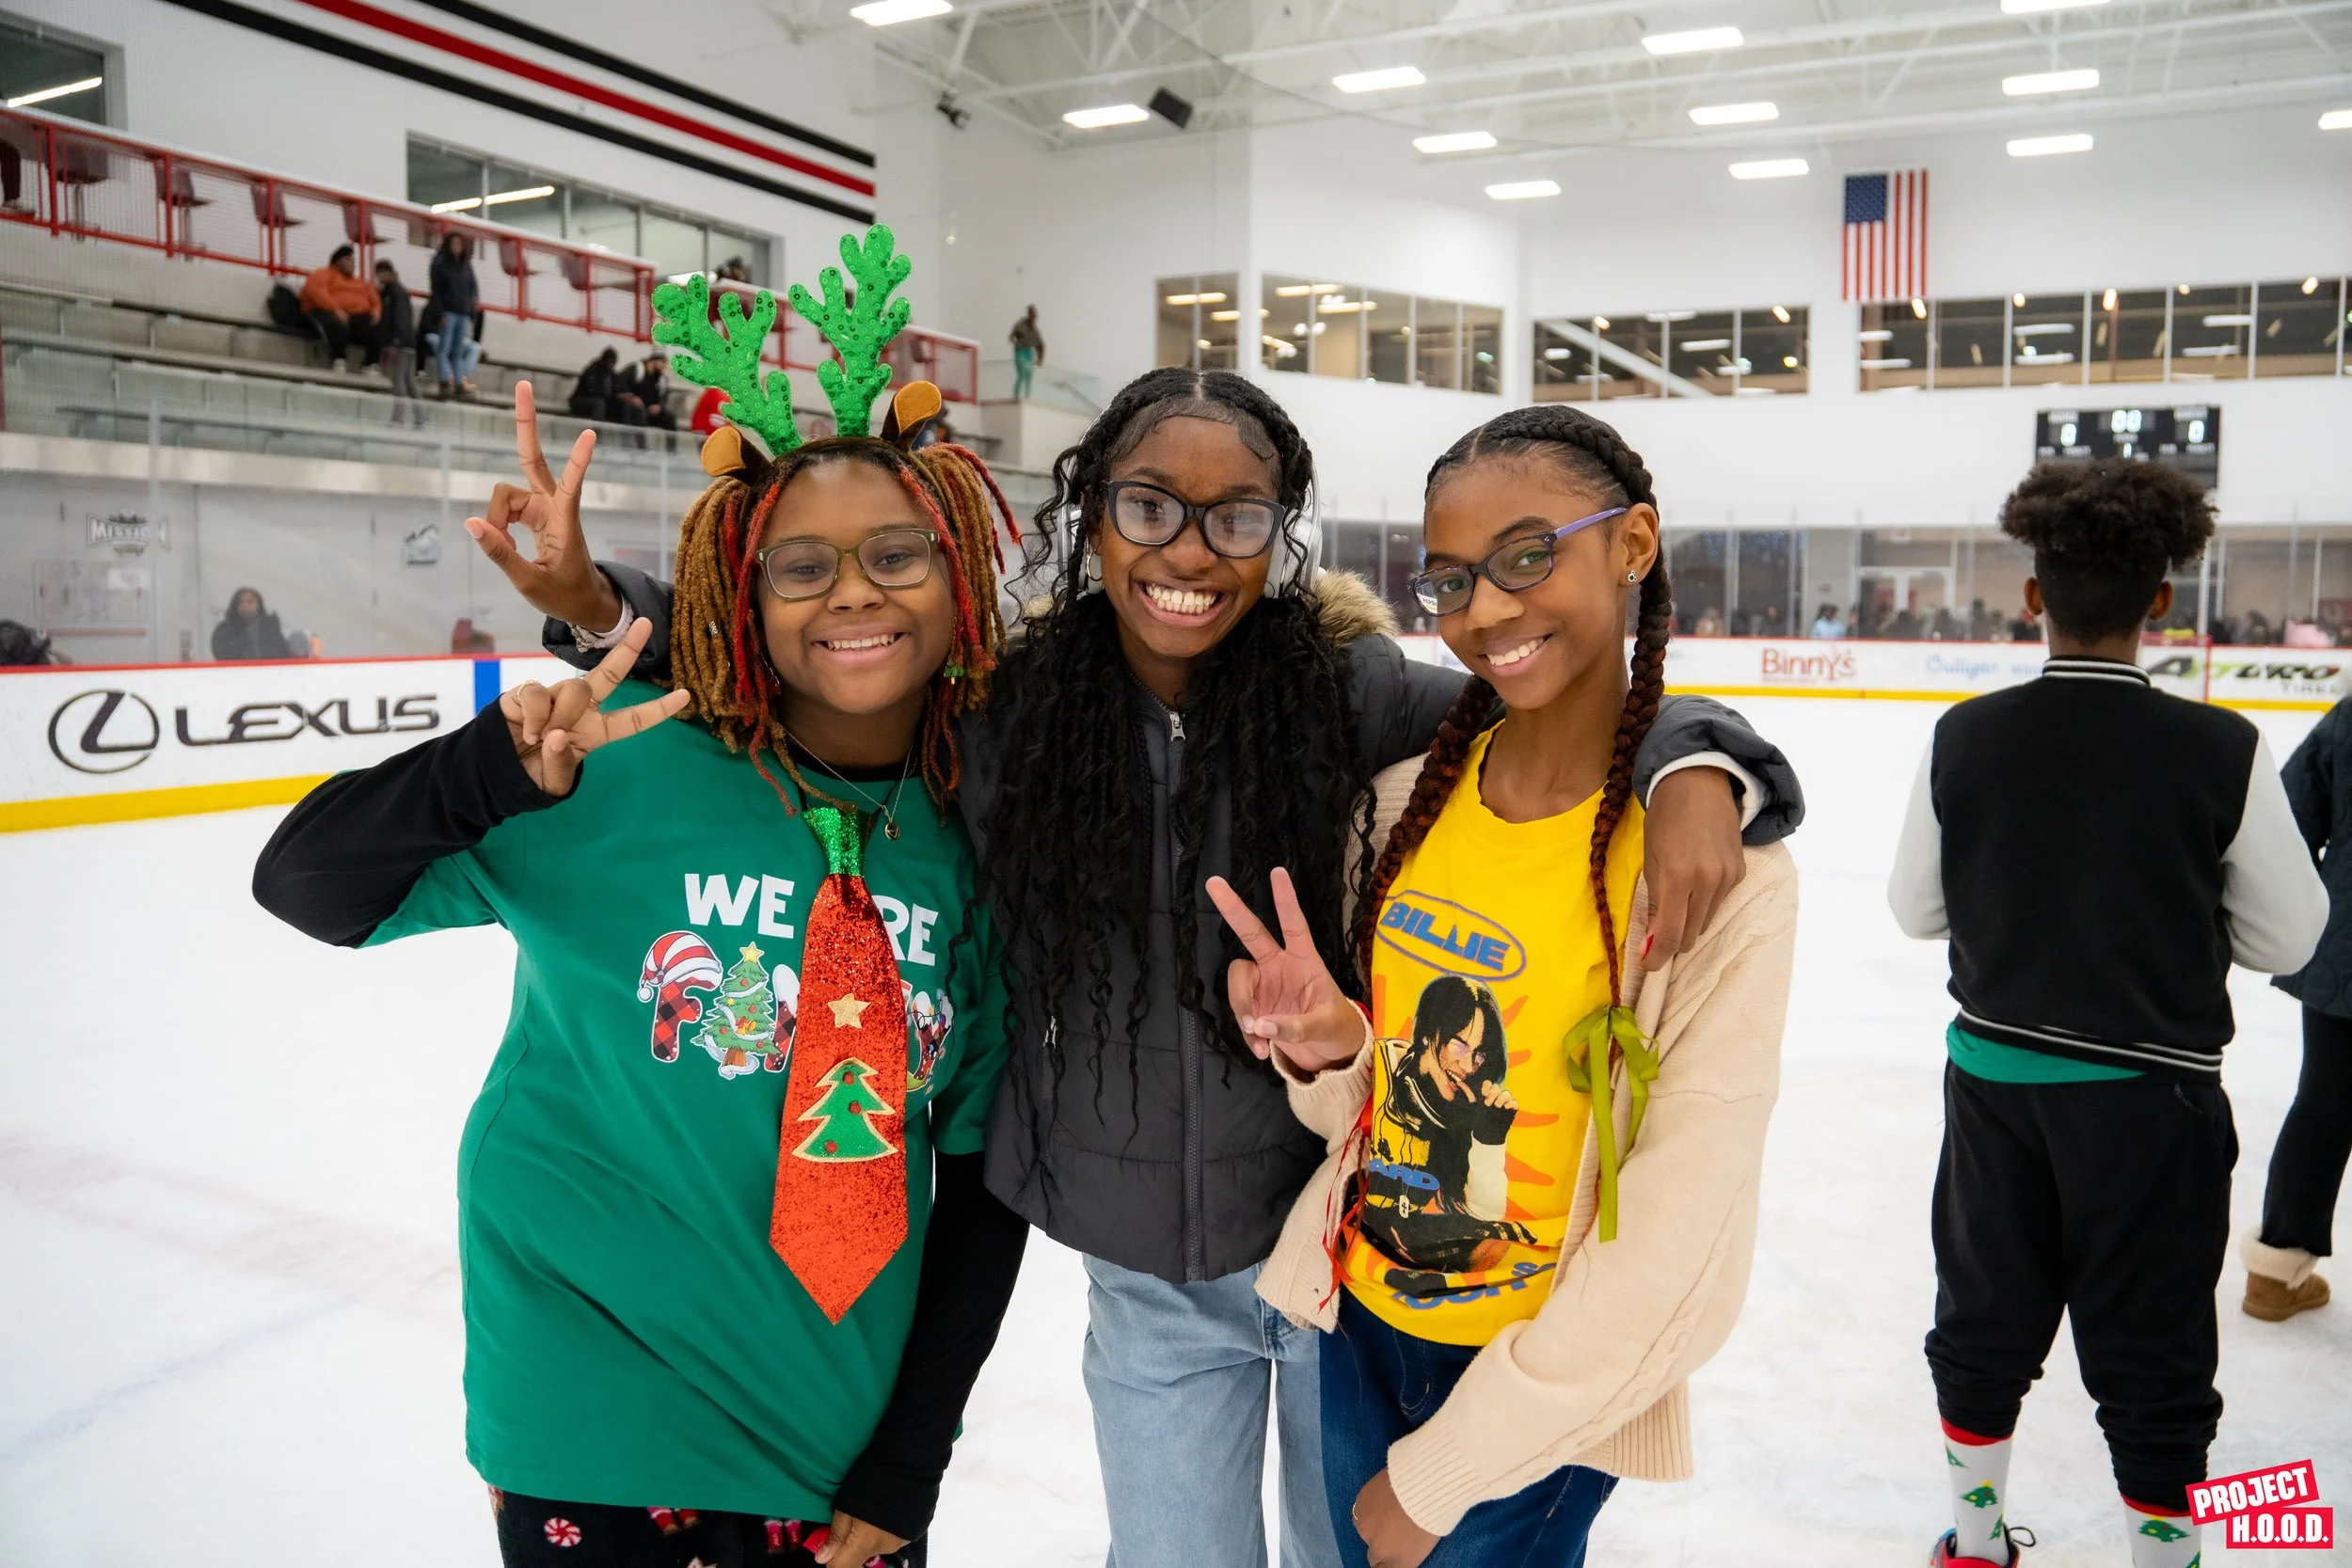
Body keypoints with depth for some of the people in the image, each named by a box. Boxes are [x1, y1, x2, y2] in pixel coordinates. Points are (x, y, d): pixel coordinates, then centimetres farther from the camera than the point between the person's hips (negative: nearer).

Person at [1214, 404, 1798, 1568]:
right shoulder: (1408, 800, -6)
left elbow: (1673, 1248, -18)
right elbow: (1370, 1104, 5)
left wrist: (1437, 1474, -11)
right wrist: (1327, 1053, -18)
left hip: (1543, 1391, -4)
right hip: (1359, 1323, 4)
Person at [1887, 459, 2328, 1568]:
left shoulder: (1965, 737, -11)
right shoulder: (2221, 751, -15)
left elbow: (1917, 909, -1)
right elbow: (2286, 937, -6)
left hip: (1994, 1077, 2)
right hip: (2151, 1095, -2)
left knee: (1984, 1326, 20)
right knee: (2152, 1363, 14)